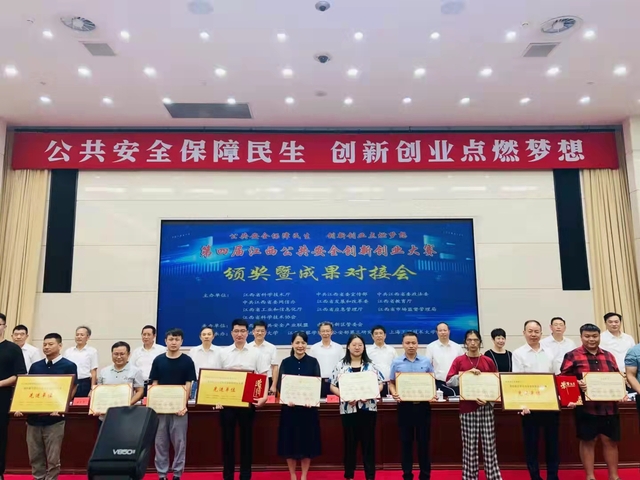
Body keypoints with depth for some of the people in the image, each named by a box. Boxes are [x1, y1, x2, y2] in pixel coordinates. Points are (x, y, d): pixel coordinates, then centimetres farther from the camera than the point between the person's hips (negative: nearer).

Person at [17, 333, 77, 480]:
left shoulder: (69, 366, -4)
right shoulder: (35, 366, 11)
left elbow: (72, 390, -7)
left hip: (54, 419, -5)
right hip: (33, 417, 5)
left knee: (53, 459, 2)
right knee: (35, 457, 12)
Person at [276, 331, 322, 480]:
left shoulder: (313, 362, 2)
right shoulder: (286, 362, 2)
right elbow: (279, 385, -2)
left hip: (308, 407, 0)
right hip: (289, 407, 0)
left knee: (307, 441, 5)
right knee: (289, 441, 6)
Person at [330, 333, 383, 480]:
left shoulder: (370, 365, 5)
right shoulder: (341, 365, 1)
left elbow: (380, 385, 5)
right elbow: (333, 386, 1)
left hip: (368, 408, 1)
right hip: (348, 409, -1)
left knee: (368, 442, 5)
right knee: (350, 442, 8)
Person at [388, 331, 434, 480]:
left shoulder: (426, 362, 2)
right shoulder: (396, 362, 0)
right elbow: (391, 383, 5)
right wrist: (394, 394, -14)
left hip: (423, 405, 0)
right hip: (404, 405, 0)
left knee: (423, 441, 8)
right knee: (406, 441, 8)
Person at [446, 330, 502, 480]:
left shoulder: (488, 361, 6)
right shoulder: (459, 360, 1)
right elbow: (449, 380, -7)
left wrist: (488, 398, -7)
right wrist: (467, 373, -18)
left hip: (486, 407, 1)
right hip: (467, 407, -1)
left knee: (489, 444, 3)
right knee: (470, 445, 3)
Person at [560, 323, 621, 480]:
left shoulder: (608, 356, 12)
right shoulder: (572, 355, -3)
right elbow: (563, 378, -7)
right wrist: (577, 383, -24)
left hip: (609, 406, 4)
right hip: (586, 406, -4)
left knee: (611, 440, 11)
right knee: (587, 440, 6)